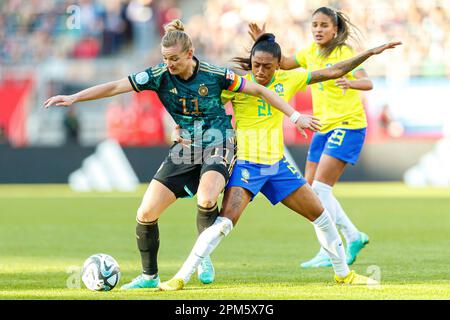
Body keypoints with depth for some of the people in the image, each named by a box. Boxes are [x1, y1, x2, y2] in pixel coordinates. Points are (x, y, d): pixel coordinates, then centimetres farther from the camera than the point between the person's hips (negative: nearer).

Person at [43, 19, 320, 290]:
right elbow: (116, 87, -10)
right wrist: (73, 98, -17)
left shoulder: (214, 75, -14)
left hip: (218, 148, -4)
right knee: (146, 213, -5)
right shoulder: (160, 76, -8)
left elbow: (260, 91, -5)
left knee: (206, 201, -35)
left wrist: (295, 116, -5)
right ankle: (149, 276, 15)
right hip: (184, 152, 4)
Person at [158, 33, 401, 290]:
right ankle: (181, 277, -18)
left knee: (320, 214, 8)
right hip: (246, 164, -5)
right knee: (224, 223, -21)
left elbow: (334, 72, 8)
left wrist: (370, 53, 8)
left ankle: (343, 273, 26)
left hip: (277, 164, 5)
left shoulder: (288, 80, 2)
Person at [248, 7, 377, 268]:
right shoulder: (311, 53, 9)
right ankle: (353, 237, 18)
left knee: (320, 187, -16)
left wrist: (351, 83, -44)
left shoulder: (344, 52, -12)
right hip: (324, 127, 8)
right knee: (311, 189, 6)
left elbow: (367, 82, -23)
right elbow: (283, 63, 22)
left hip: (348, 125, -8)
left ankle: (329, 253, -12)